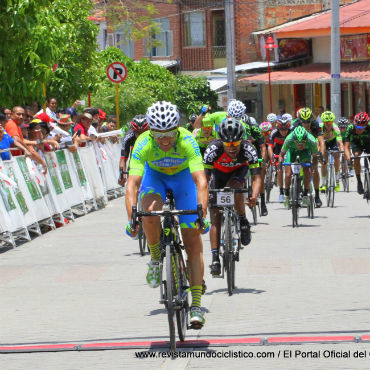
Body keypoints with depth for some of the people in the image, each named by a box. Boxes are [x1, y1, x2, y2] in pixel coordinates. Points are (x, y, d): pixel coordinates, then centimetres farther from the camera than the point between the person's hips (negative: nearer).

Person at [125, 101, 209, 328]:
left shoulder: (187, 141, -35)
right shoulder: (143, 144, -33)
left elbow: (201, 181, -43)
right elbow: (132, 184, -39)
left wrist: (203, 214, -56)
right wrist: (132, 219, -52)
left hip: (183, 176, 0)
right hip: (155, 175, 1)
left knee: (192, 240, -9)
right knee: (149, 211, -34)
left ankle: (196, 305, -7)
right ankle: (155, 258, -5)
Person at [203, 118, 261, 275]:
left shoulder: (248, 150, -35)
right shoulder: (213, 150, -35)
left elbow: (256, 177, -36)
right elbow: (205, 177, -32)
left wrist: (254, 196, -54)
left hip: (239, 170, -1)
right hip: (219, 172, 1)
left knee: (233, 187, -36)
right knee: (215, 216, -8)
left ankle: (244, 223, -13)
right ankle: (215, 259, -6)